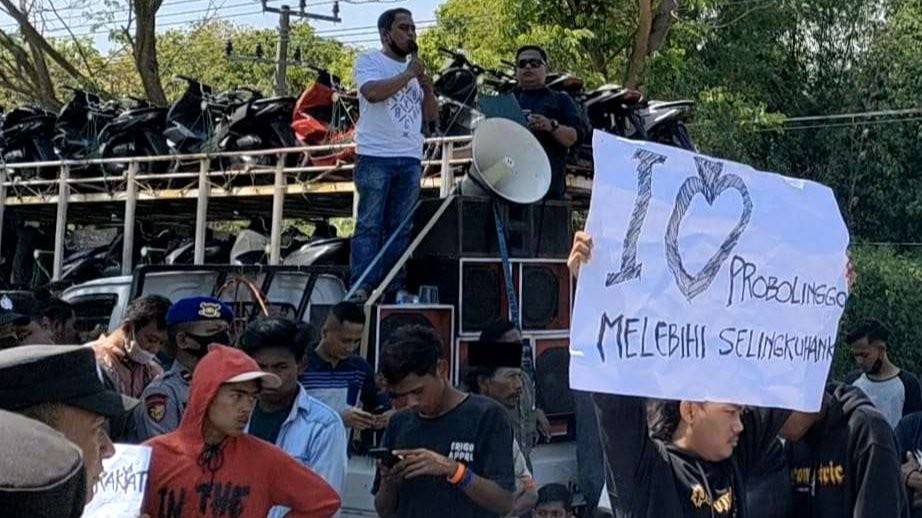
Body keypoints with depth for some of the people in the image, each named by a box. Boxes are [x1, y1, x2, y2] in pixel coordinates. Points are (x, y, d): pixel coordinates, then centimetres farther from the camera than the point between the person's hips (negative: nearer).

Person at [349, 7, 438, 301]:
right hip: (375, 157, -6)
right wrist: (408, 74, -9)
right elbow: (373, 92, -17)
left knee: (400, 228, 4)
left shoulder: (416, 69, 21)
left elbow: (431, 115, 20)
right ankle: (362, 286, -9)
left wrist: (428, 89, 2)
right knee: (369, 225, -7)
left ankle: (394, 287, 6)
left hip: (410, 159, 6)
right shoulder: (369, 61, 3)